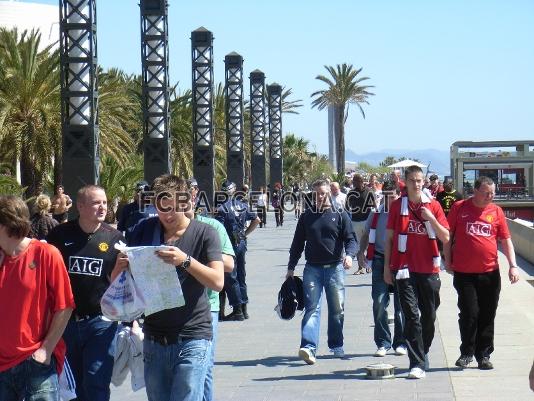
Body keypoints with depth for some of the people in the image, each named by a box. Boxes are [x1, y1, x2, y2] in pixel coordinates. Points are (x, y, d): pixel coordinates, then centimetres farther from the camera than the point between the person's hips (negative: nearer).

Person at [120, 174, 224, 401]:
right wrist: (122, 265, -13)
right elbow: (116, 280, 10)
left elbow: (217, 282, -13)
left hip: (192, 339, -4)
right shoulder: (144, 230, 7)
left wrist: (185, 261, -28)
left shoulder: (204, 234, -3)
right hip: (154, 338, 4)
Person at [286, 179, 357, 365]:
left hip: (335, 268, 0)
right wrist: (291, 267, 11)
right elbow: (298, 243, 15)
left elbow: (350, 239, 1)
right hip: (312, 268, 0)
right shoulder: (306, 216, 11)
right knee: (312, 308, -10)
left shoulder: (340, 215, 5)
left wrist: (349, 254, -20)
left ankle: (336, 346, 21)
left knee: (337, 309, 7)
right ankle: (309, 347, -20)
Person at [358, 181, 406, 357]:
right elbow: (366, 235, 20)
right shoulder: (376, 214, 10)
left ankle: (401, 343, 15)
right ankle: (382, 343, 6)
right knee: (379, 303, -2)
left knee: (401, 305, 5)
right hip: (380, 260, 3)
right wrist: (361, 252, 7)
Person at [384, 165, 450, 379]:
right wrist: (387, 266, 4)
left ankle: (422, 355, 29)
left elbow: (445, 237, 0)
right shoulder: (397, 206, 3)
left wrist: (431, 218, -14)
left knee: (429, 315, 10)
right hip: (405, 268, -2)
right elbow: (389, 237, 7)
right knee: (411, 315, -8)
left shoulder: (433, 205, 3)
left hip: (429, 269, 2)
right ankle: (417, 364, -9)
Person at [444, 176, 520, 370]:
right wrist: (448, 260, 3)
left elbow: (506, 240, 8)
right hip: (464, 272, -2)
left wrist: (513, 265, -1)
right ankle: (466, 353, 13)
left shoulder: (496, 211, 6)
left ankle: (484, 355, 16)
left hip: (490, 272, 2)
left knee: (487, 316, 6)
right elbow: (448, 235, 7)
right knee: (469, 313, -3)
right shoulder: (459, 208, 0)